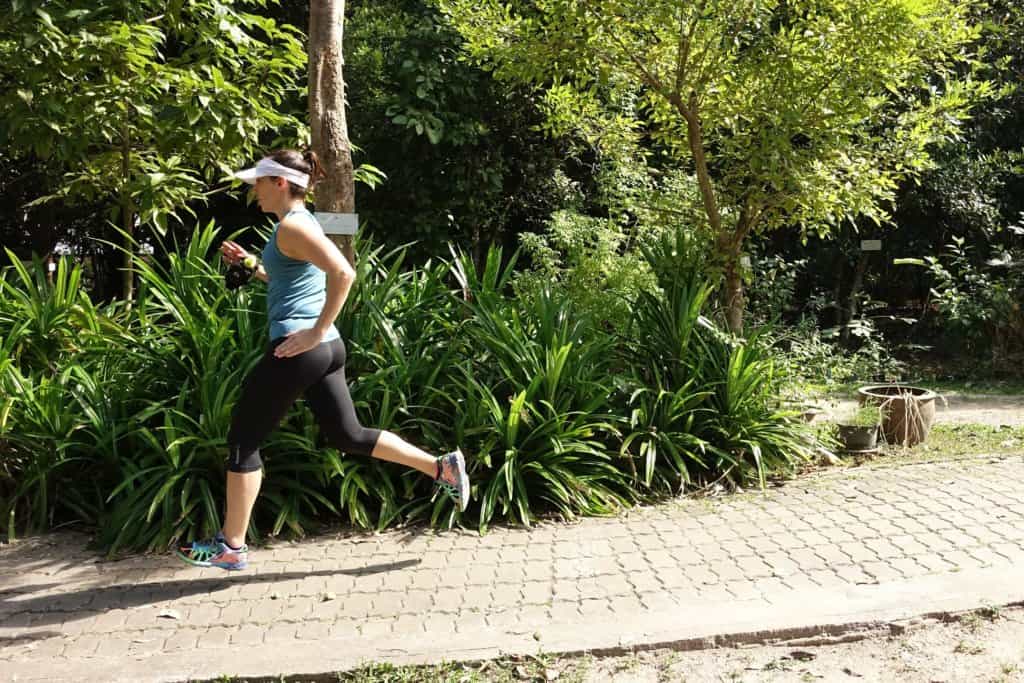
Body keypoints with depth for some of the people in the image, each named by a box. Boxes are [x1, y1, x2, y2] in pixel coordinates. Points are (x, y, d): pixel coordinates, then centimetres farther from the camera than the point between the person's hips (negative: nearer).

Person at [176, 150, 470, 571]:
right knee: (348, 435, 16)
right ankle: (443, 468, 16)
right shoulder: (301, 222, 17)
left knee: (243, 440, 3)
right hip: (325, 347, 10)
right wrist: (250, 264, 21)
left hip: (299, 349, -10)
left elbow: (343, 274, -28)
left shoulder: (291, 226, -13)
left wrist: (314, 332, -23)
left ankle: (231, 547, 12)